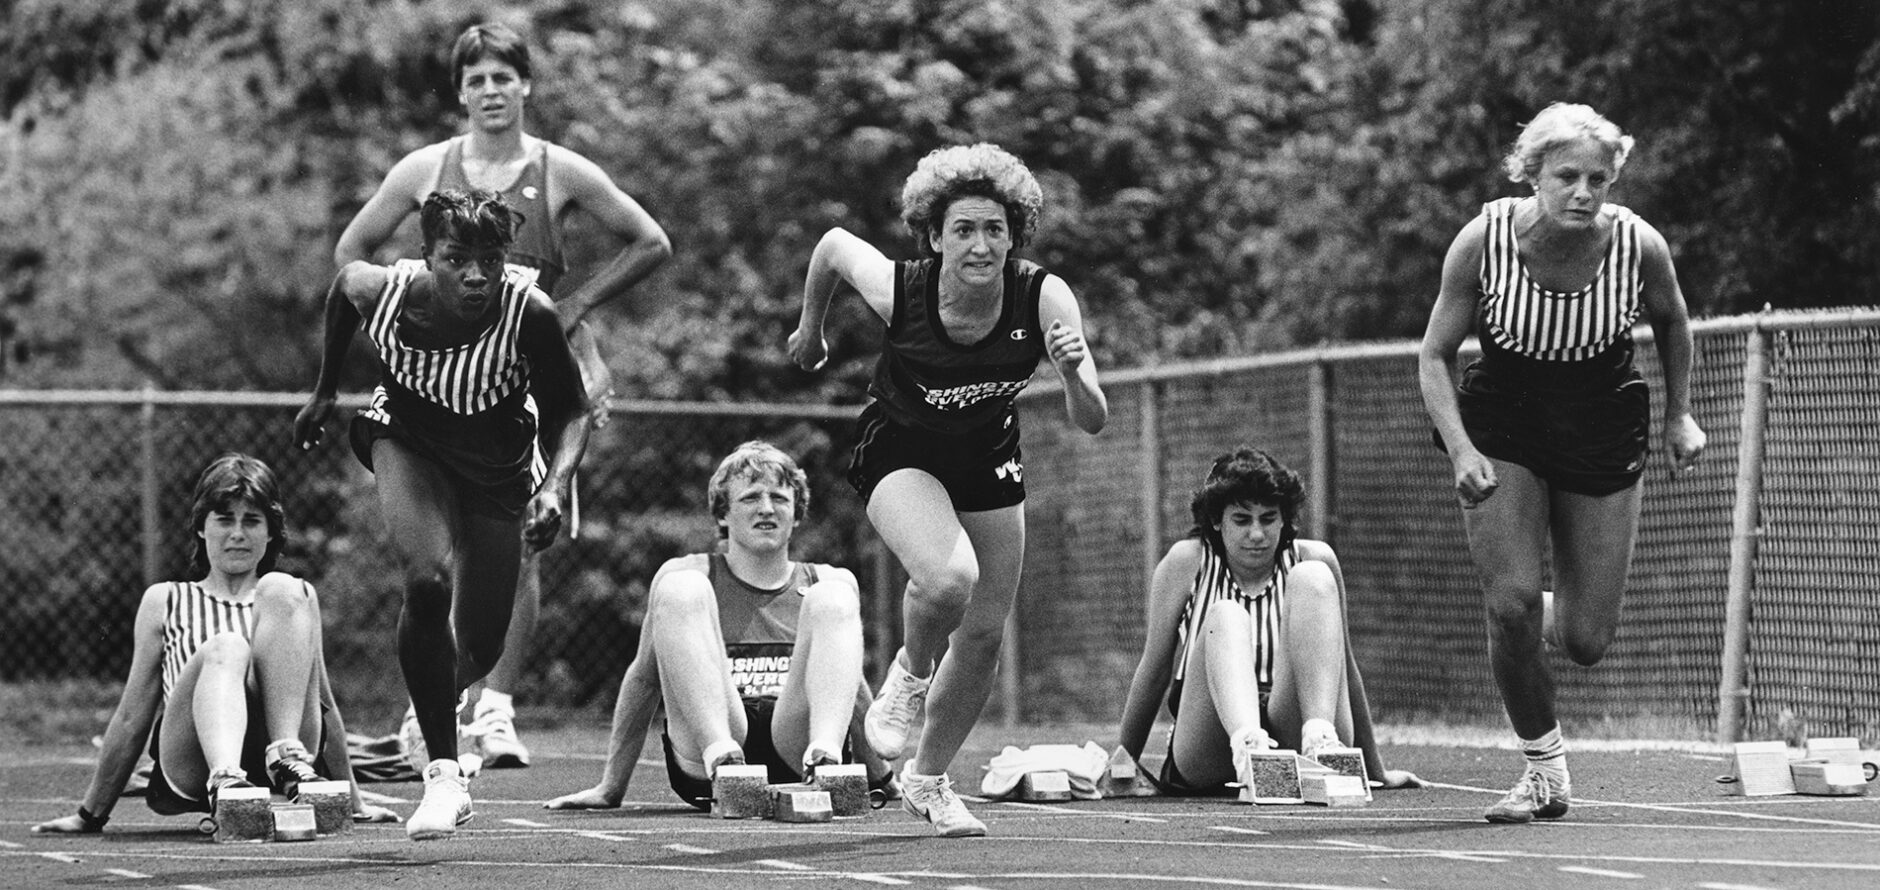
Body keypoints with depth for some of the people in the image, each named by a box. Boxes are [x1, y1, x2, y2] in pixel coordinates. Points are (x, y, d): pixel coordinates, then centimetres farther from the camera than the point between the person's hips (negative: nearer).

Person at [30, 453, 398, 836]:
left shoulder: (296, 597, 24)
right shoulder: (165, 602, 20)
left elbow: (324, 705, 26)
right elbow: (132, 718, 20)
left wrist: (353, 802, 25)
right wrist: (91, 815, 17)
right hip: (190, 765, -1)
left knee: (281, 590, -15)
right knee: (224, 649, -31)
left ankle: (288, 757, -31)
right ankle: (224, 781, -58)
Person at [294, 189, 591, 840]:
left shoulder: (530, 314, -32)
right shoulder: (383, 292, -27)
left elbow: (569, 411, -17)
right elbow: (344, 281, -1)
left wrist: (556, 486, -35)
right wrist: (324, 392, 8)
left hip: (498, 467, 1)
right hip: (407, 439, -1)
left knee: (481, 648, 8)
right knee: (429, 582, -29)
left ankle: (434, 707, 47)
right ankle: (443, 773, -20)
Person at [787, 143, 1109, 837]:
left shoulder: (1043, 298, -26)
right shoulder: (897, 289, -29)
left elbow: (1092, 423, -24)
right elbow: (833, 244, -6)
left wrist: (1075, 373, -45)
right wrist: (810, 326, 10)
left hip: (989, 456, 3)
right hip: (900, 449, -3)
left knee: (985, 635, 7)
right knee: (948, 577, -31)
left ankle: (928, 779, 32)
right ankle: (910, 673, 3)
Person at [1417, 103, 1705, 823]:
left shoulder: (1639, 245, -18)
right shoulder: (1483, 241, -20)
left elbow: (1671, 321, 6)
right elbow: (1434, 356, -9)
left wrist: (1680, 415, 9)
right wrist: (1461, 450, -22)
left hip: (1602, 436, 1)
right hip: (1500, 428, -1)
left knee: (1585, 644, -2)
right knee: (1510, 604, -19)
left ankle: (1560, 614, 36)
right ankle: (1544, 768, 2)